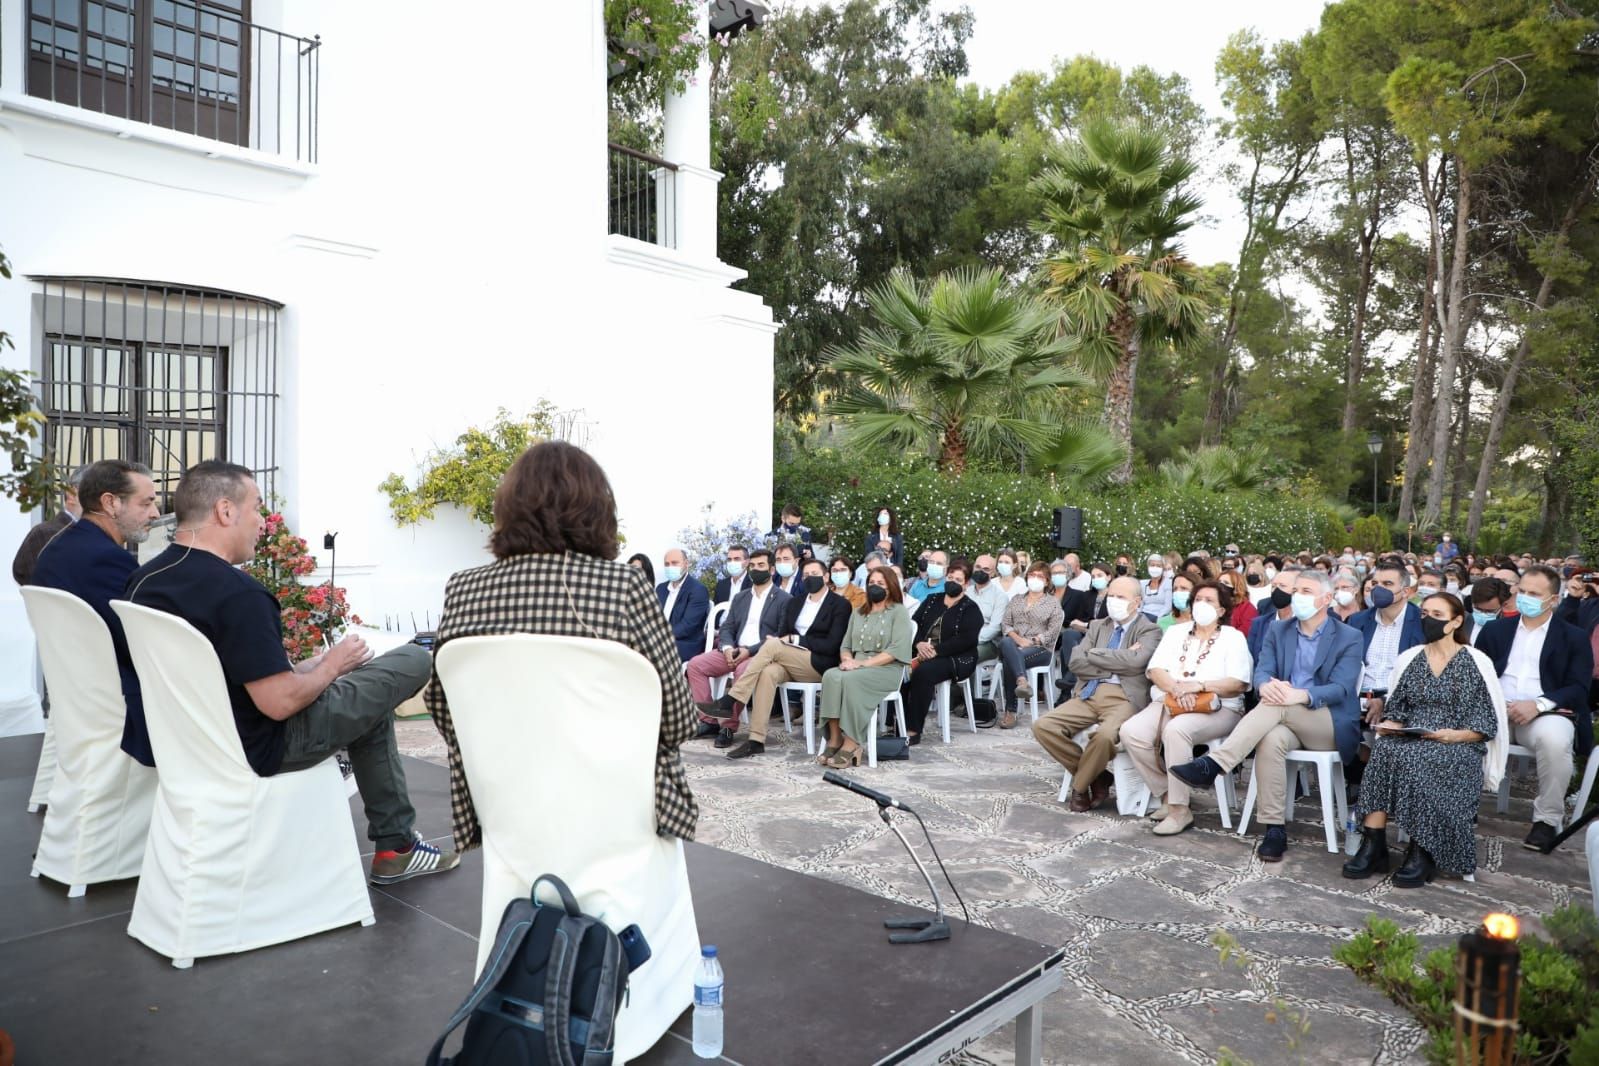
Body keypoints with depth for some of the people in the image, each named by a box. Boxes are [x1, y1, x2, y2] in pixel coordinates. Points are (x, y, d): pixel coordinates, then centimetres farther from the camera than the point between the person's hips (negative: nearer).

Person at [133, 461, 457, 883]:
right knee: (415, 660, 0)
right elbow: (280, 702, -28)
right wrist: (334, 663, -9)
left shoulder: (142, 580, 1)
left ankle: (393, 843, 28)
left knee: (368, 694, 25)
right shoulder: (237, 593, -28)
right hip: (258, 751, -9)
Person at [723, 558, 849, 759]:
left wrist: (795, 639, -10)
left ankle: (733, 701, -26)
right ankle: (756, 741, -33)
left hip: (819, 665, -5)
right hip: (788, 662, 5)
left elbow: (832, 646, -8)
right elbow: (782, 634, 15)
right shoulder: (794, 602, 20)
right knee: (768, 672, -31)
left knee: (772, 645, -28)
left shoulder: (840, 605, 1)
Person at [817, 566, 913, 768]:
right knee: (830, 676, -28)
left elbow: (896, 650, -9)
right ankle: (835, 739, -29)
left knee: (850, 679, -35)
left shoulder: (898, 612, 4)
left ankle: (851, 744, -31)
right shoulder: (858, 614, 24)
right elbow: (846, 645, 20)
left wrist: (862, 663, -16)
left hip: (887, 669, -5)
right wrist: (847, 659, -5)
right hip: (857, 667, 5)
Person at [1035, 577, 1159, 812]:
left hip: (1124, 697, -5)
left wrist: (1095, 654, -6)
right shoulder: (1098, 626, 20)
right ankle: (1096, 774, 2)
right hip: (1089, 694, 6)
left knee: (1105, 735, -36)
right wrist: (1115, 665, -6)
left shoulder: (1149, 630, 5)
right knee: (1043, 727, -15)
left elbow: (1135, 661, -17)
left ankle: (1080, 786, -6)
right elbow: (1076, 662, 5)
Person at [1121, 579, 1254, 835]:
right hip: (1169, 703, 4)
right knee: (1131, 732, -24)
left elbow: (1238, 684, -6)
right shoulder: (1175, 632, 18)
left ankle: (1180, 809, -26)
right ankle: (1166, 794, -7)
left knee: (1176, 730, -37)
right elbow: (1156, 670, 5)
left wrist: (1199, 685, -20)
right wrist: (1177, 689, -15)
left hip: (1216, 708, -4)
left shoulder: (1234, 637, 7)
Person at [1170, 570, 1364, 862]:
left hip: (1329, 726, -3)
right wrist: (1266, 685, -27)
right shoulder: (1278, 630, 13)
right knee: (1271, 741, -35)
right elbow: (1262, 672, 1)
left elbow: (1341, 688, -12)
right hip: (1287, 722, 3)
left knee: (1278, 704, -34)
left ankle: (1213, 764, -42)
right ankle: (1274, 829, -29)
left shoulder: (1348, 638, 1)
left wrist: (1301, 695, -33)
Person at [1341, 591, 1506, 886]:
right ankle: (1373, 845, -35)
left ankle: (1422, 852, -28)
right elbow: (1396, 708, 16)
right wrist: (1388, 725, -6)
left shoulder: (1476, 662, 5)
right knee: (1383, 749, -32)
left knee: (1414, 759, -37)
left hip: (1459, 748, -3)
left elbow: (1489, 723, 1)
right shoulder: (1408, 658, 16)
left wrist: (1455, 735, -16)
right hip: (1411, 743, 3)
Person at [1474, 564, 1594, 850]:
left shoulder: (1574, 638, 10)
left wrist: (1538, 703, -20)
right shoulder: (1495, 629, 18)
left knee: (1555, 738, -37)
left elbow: (1578, 689, -1)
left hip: (1545, 714, -2)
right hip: (1495, 711, 2)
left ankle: (1547, 819, -17)